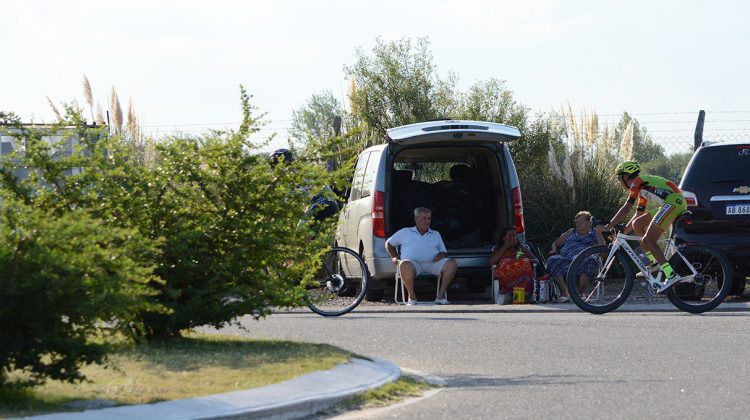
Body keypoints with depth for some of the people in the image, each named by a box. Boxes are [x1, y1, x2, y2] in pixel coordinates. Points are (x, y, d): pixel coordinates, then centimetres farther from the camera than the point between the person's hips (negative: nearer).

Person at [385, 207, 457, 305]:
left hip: (432, 264, 3)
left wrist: (442, 255, 1)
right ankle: (411, 296, -25)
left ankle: (441, 295, -21)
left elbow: (444, 252, 26)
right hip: (414, 263, -3)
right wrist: (394, 257, 10)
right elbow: (389, 244, 27)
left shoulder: (436, 234, 29)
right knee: (405, 265, -41)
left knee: (452, 264, -26)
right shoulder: (405, 232, 22)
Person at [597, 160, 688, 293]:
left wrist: (608, 226, -5)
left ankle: (671, 275, -23)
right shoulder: (642, 189, 28)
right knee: (637, 224, 14)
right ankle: (655, 262, 7)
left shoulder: (637, 182, 0)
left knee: (647, 240, -12)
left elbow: (626, 208, -7)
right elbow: (637, 215, 32)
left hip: (673, 202, -10)